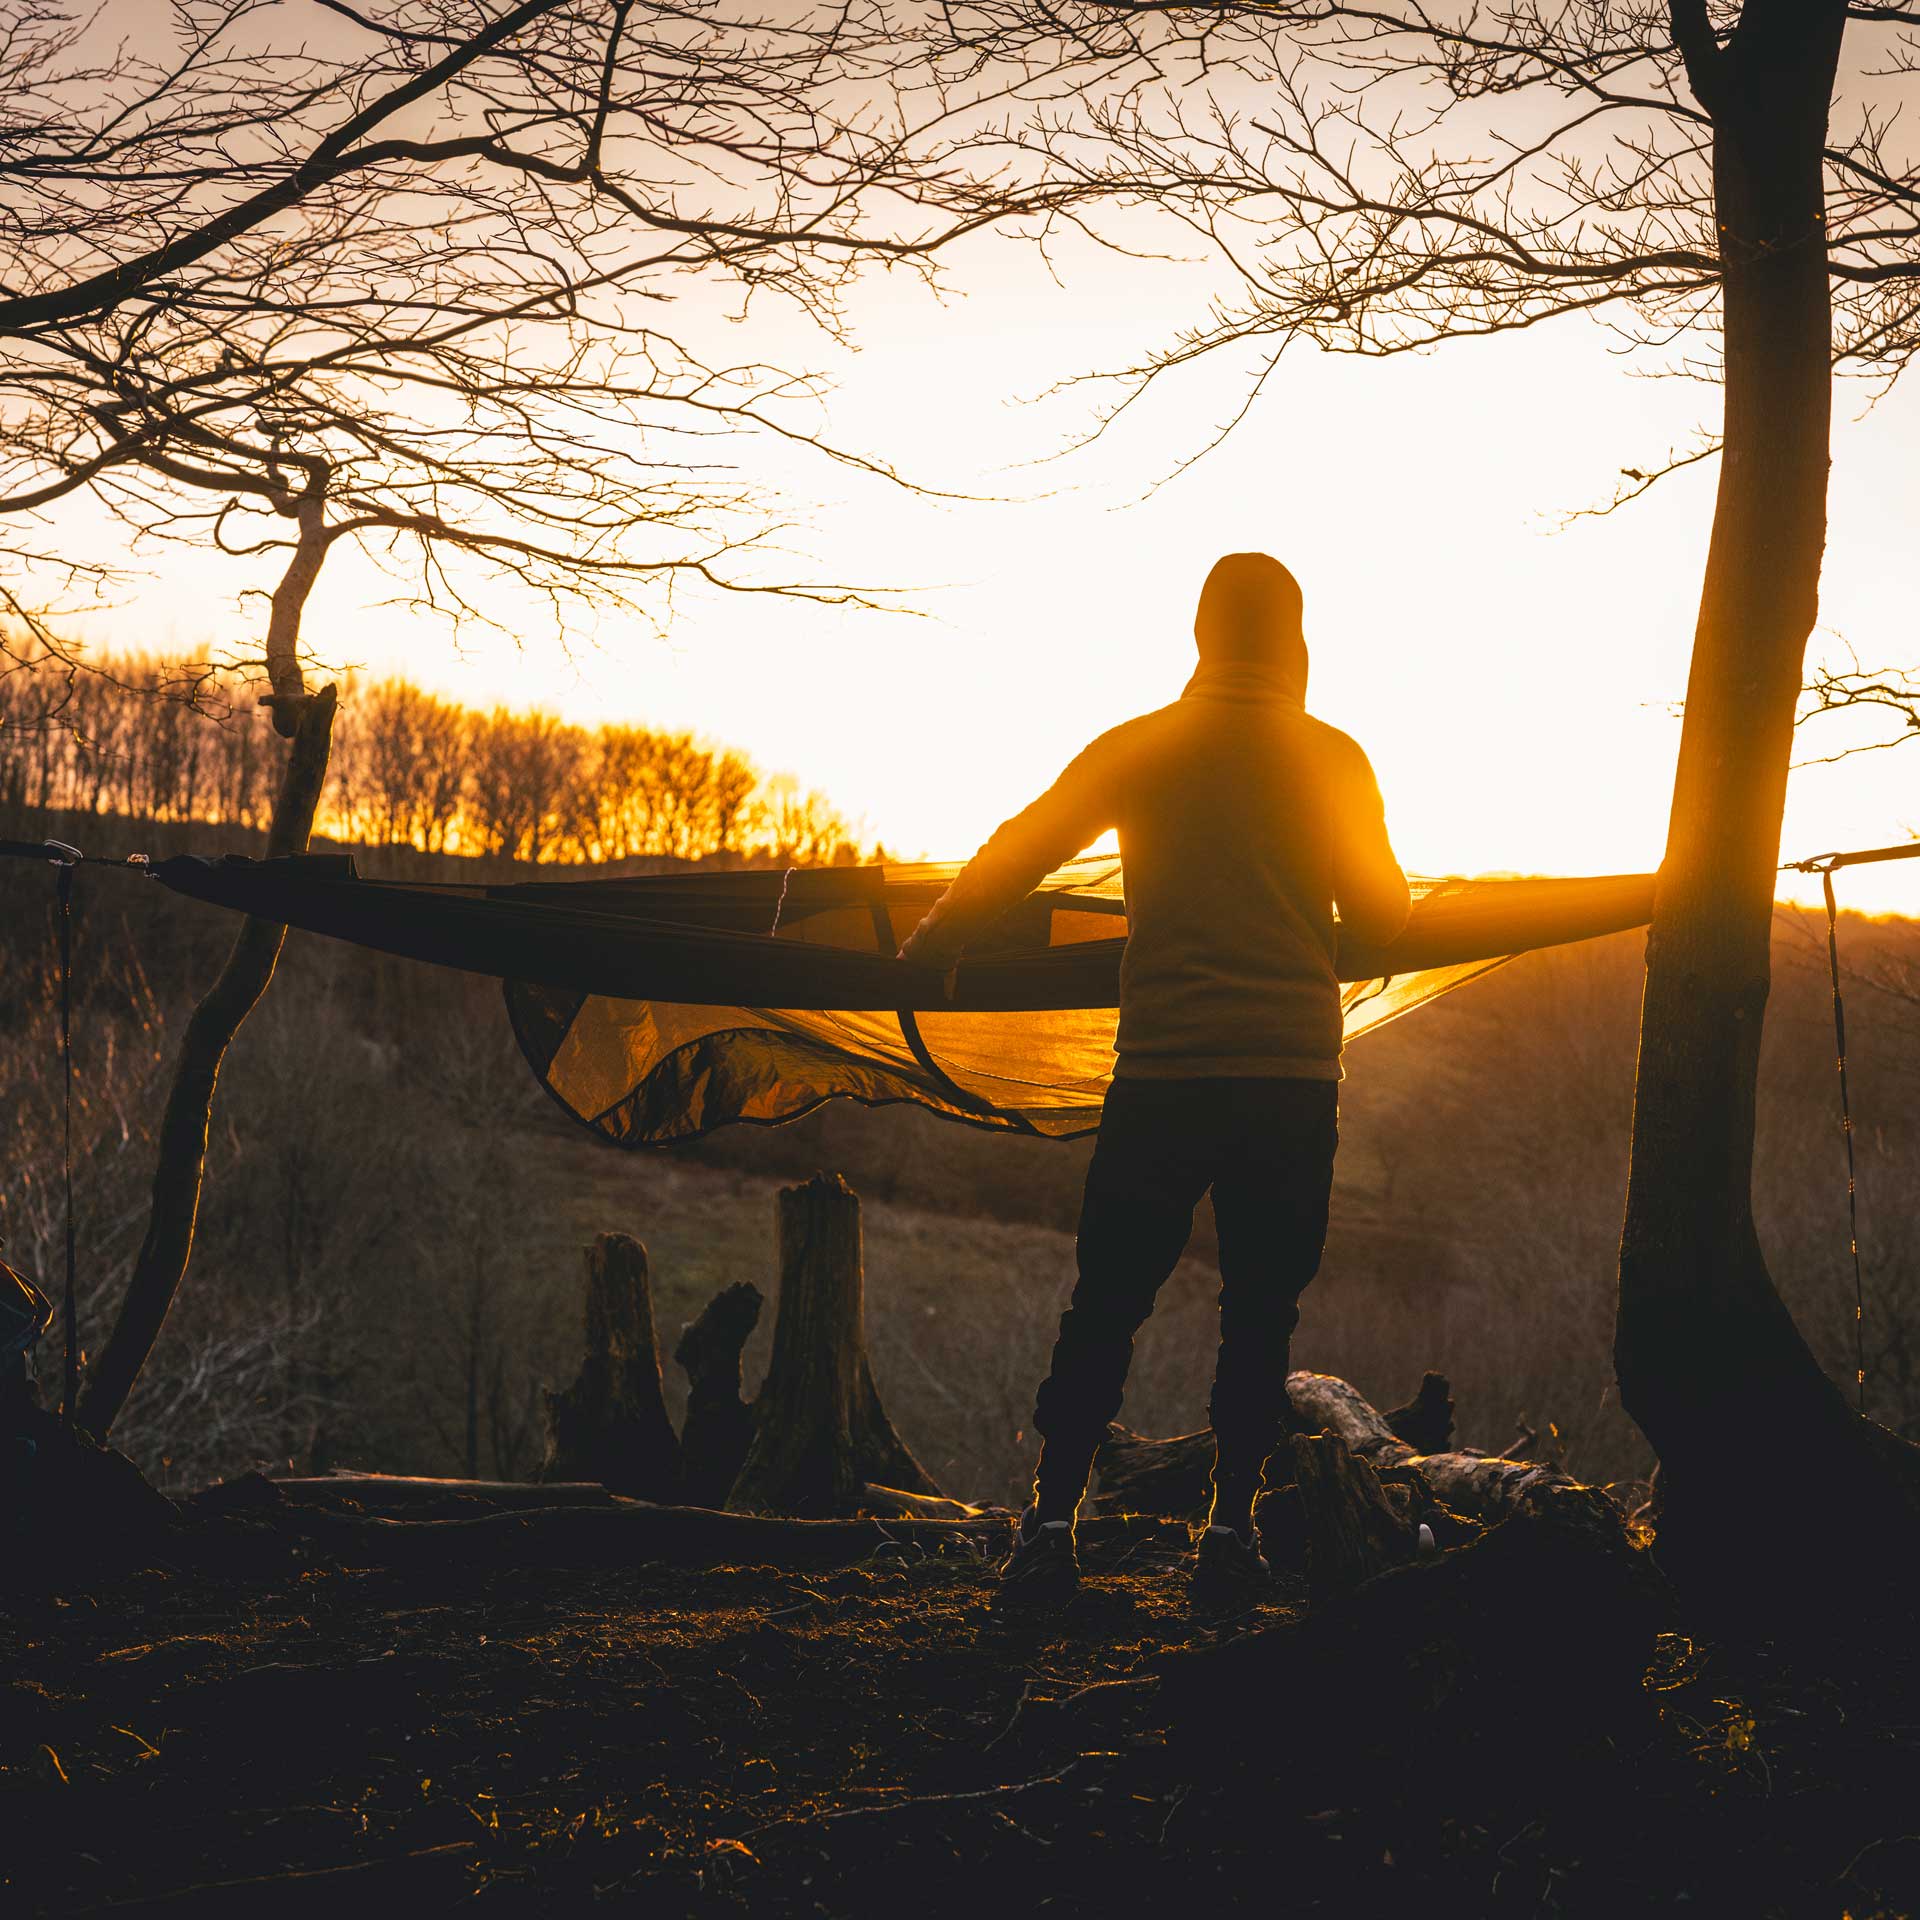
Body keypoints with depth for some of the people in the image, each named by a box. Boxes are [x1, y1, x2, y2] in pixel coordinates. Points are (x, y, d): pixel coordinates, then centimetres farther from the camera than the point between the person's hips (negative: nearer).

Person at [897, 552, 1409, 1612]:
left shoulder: (1137, 749, 4)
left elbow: (1014, 855, 7)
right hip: (1292, 1076, 0)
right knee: (1259, 1310, 8)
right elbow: (1381, 915, 7)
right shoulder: (1332, 759, 3)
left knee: (1106, 1302, 6)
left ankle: (1051, 1524, 0)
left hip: (1163, 1074, 0)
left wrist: (927, 949, 20)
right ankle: (1230, 1531, 7)